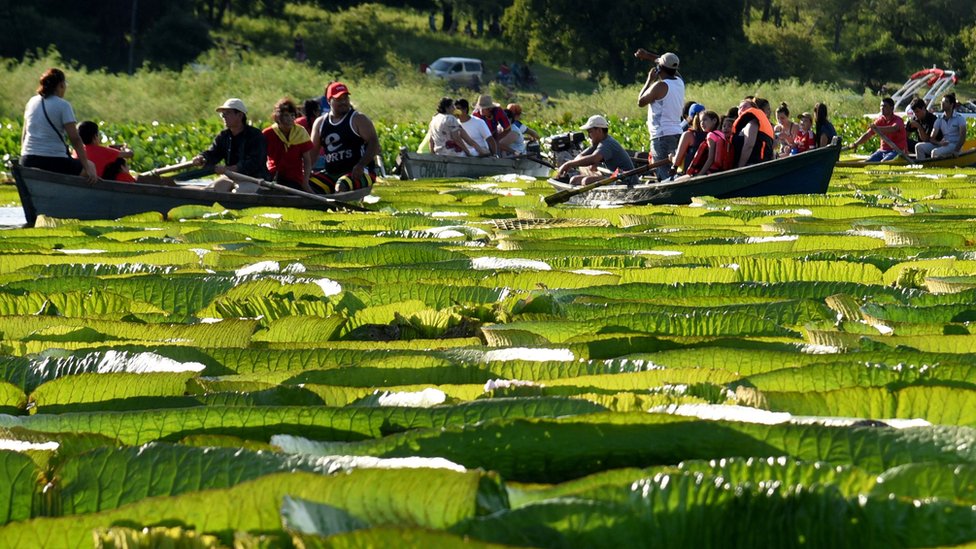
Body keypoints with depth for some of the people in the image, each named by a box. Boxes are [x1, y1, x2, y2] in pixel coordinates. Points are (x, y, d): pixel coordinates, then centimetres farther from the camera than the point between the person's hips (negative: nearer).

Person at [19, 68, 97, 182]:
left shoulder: (32, 102, 12)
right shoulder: (63, 106, -5)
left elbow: (24, 134, 18)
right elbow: (75, 139, -11)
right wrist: (88, 168, -12)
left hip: (28, 160, 6)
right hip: (54, 162, -6)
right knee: (91, 166, 15)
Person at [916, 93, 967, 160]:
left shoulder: (959, 118, -2)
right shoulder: (939, 120, 12)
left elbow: (962, 137, -12)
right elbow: (932, 139, 7)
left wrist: (955, 151, -25)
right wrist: (939, 143, -16)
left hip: (954, 145, -6)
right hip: (942, 145, 6)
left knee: (935, 152, -34)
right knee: (919, 147, -13)